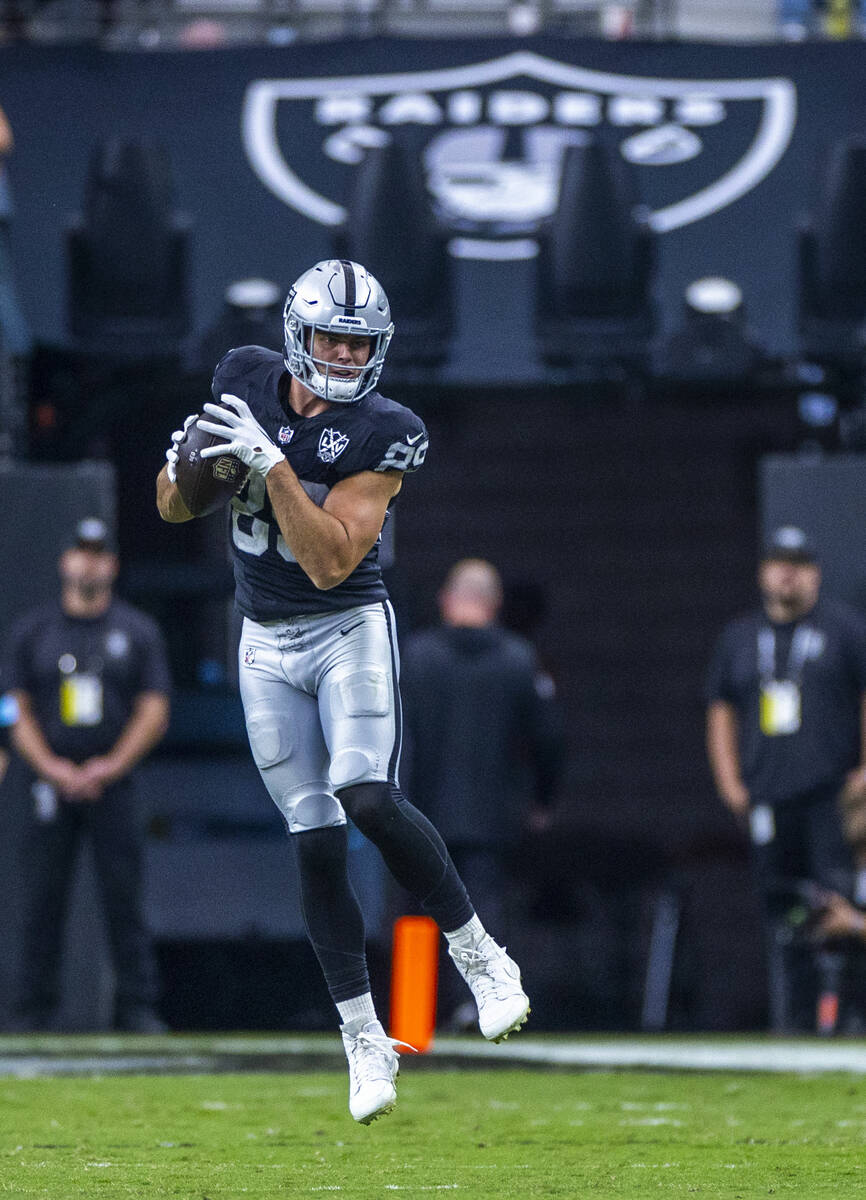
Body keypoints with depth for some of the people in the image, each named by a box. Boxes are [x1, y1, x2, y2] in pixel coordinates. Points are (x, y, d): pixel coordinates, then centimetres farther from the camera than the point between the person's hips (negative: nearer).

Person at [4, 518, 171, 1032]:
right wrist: (51, 767, -8)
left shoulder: (138, 631, 9)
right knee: (43, 899, -3)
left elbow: (154, 713, 4)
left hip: (114, 783, -1)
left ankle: (138, 1007, -6)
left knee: (124, 896, -7)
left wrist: (110, 766, -8)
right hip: (52, 783, 1)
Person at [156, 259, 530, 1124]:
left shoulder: (381, 434, -14)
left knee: (368, 800, -24)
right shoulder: (246, 385, -1)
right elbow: (172, 509, 7)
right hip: (266, 645, 3)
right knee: (314, 841, -1)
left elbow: (330, 562, -23)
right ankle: (364, 1038, 5)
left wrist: (271, 464, -29)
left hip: (349, 630, -3)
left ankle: (479, 957, -5)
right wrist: (186, 463, -16)